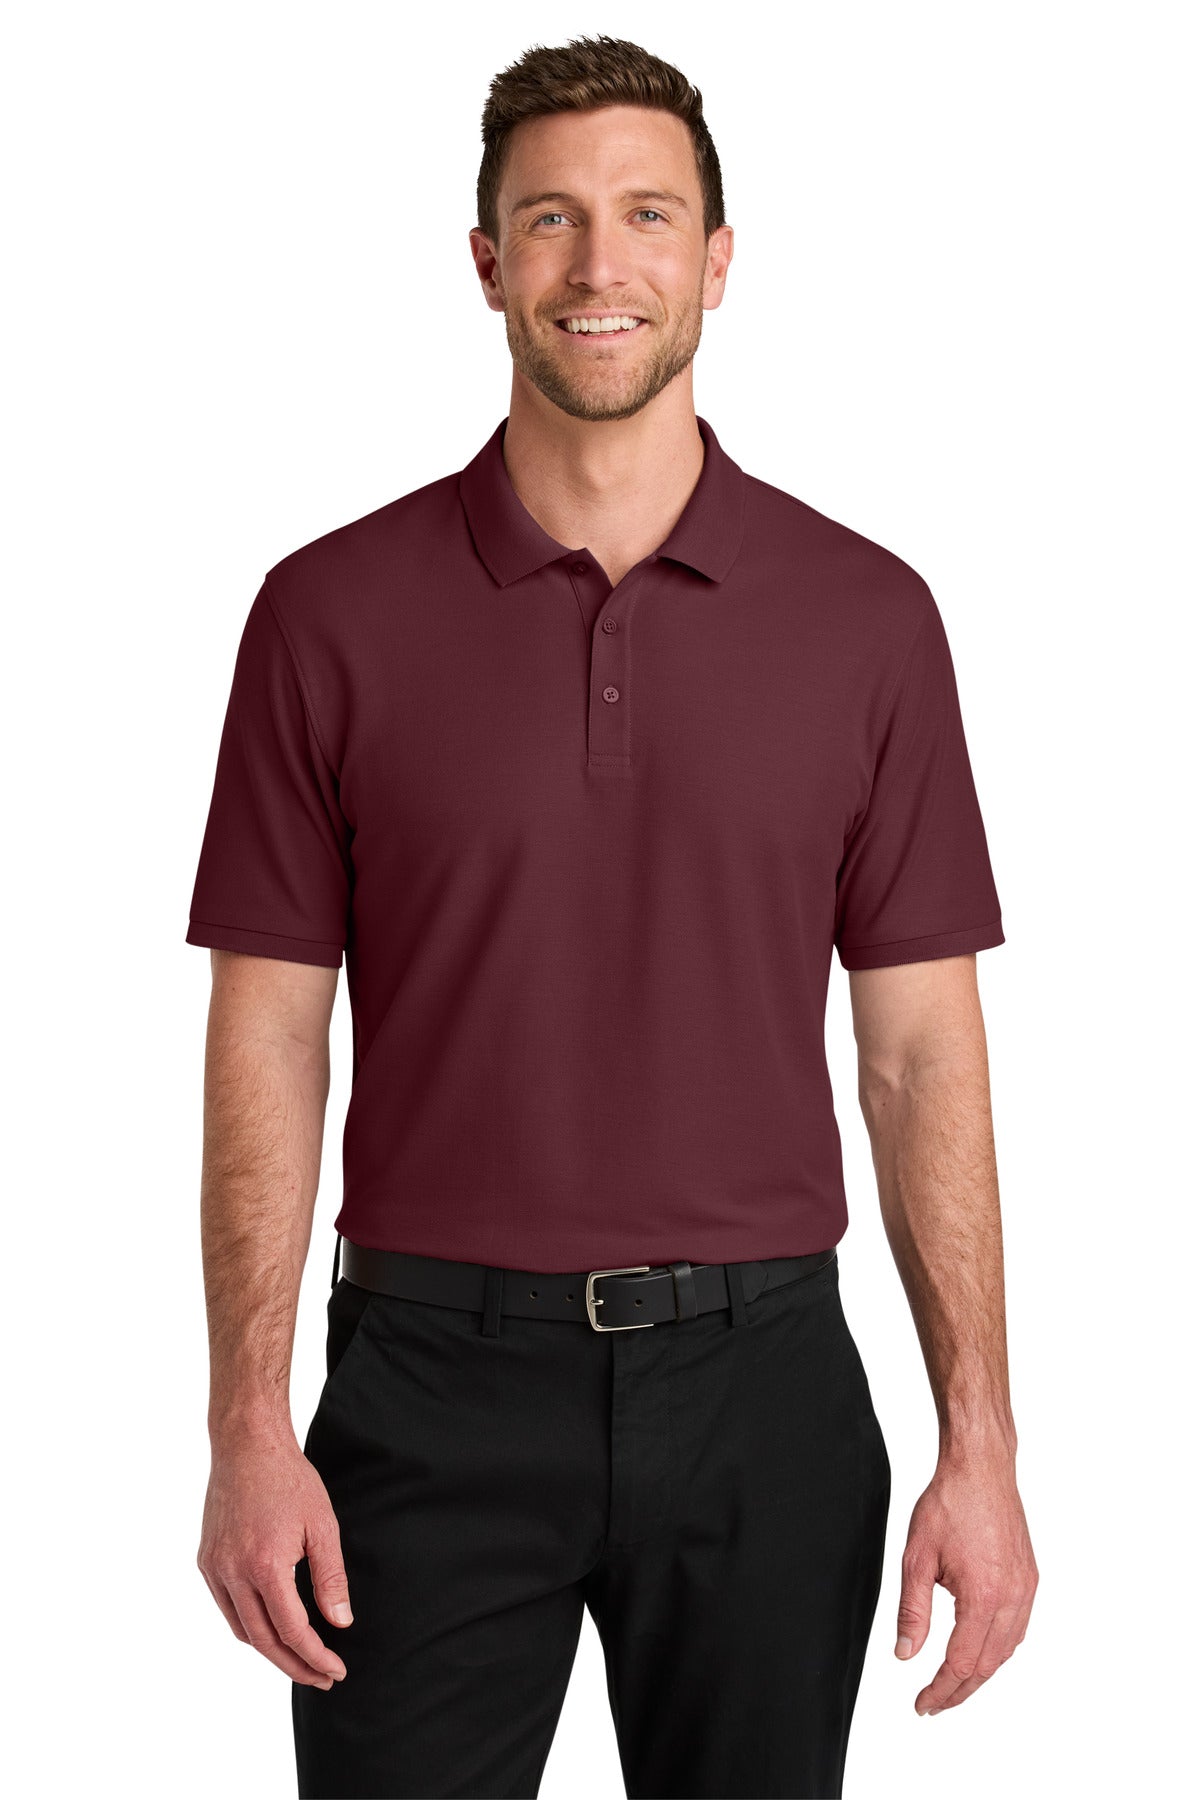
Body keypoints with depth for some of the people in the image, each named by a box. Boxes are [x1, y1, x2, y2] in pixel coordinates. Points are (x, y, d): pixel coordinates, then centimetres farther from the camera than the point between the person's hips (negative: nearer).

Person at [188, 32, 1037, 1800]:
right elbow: (269, 1037, 0)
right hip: (438, 1386, -1)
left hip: (758, 1385, 1)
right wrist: (249, 1428, -8)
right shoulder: (336, 611, -1)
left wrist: (982, 1444, -3)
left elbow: (922, 1049, 2)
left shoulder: (867, 614, 1)